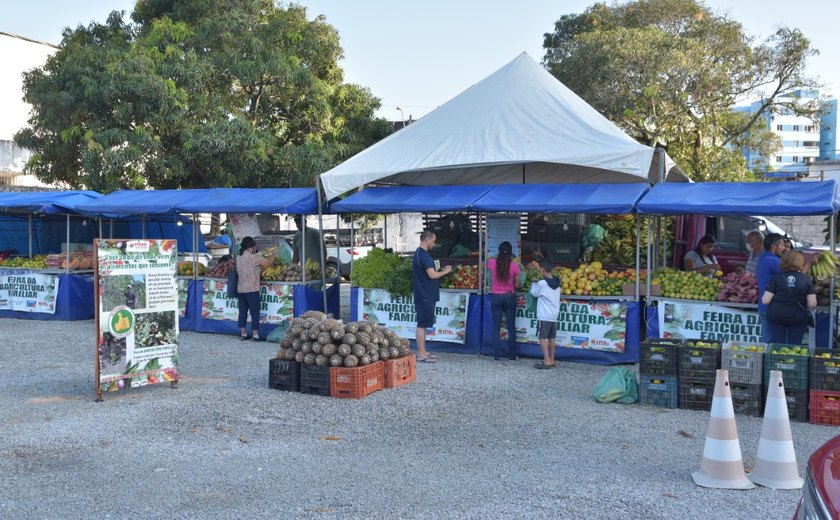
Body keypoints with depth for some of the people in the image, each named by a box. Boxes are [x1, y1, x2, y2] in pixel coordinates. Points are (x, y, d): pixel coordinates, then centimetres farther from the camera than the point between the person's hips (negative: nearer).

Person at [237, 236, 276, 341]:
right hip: (252, 289, -7)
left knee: (242, 312, 10)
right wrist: (273, 254, 9)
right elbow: (269, 263, -11)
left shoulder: (239, 258, 11)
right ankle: (255, 335, -1)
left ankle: (243, 334, 14)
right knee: (255, 312, -1)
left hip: (240, 289, 7)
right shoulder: (254, 257, -12)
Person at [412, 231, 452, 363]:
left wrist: (441, 270, 15)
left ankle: (422, 352, 19)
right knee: (422, 324, -6)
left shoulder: (419, 254, 16)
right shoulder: (424, 255, -17)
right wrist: (445, 271, -7)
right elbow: (432, 275, -23)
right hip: (425, 296, -10)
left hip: (424, 295, 10)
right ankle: (421, 354, -2)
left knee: (423, 324, 13)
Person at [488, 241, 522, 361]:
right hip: (510, 297, -1)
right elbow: (517, 285, -5)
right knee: (511, 327, 10)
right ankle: (512, 355, 15)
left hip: (496, 297, 1)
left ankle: (496, 356, 8)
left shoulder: (492, 263, -7)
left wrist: (498, 257, 32)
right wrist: (520, 281, 17)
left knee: (496, 327, 7)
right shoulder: (514, 266, -11)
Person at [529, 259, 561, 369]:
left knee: (543, 338, -5)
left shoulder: (542, 283, -15)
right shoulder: (556, 282, 5)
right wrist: (538, 267, 28)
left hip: (544, 316, -7)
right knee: (551, 338, 12)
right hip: (554, 315, 7)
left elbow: (534, 293, -1)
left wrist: (534, 283, 15)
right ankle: (552, 360, 17)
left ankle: (547, 361, -9)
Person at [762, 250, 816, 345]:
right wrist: (803, 307, 13)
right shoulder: (806, 279, -4)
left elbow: (765, 300, -8)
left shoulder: (776, 278, -6)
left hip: (776, 316, 0)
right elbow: (812, 304, -7)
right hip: (798, 318, 0)